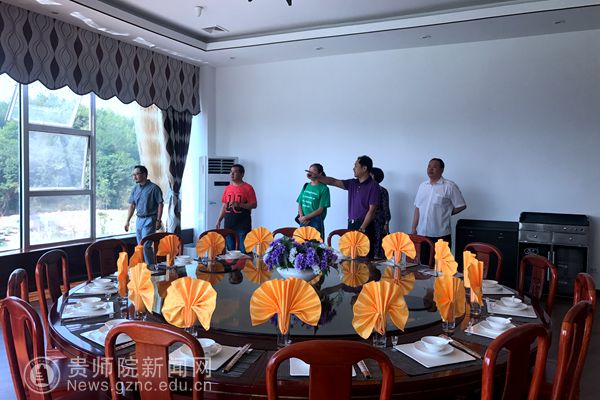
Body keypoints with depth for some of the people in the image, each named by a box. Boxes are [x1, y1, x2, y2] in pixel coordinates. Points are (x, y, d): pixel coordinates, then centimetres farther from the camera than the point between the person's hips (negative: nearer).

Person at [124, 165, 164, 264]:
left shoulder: (154, 188, -8)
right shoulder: (135, 188, 11)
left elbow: (160, 204, -8)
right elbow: (132, 206, 15)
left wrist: (158, 220, -13)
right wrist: (127, 221, 11)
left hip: (149, 220, -7)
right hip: (139, 219, 7)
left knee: (146, 246, -13)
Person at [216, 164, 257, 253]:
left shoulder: (248, 188, -4)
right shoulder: (227, 188, 12)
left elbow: (254, 205, -8)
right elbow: (224, 206, 16)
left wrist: (239, 204, -21)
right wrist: (219, 220, 9)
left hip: (243, 224, -5)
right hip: (229, 223, 5)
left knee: (243, 250, -5)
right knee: (230, 250, 10)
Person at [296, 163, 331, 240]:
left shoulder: (323, 188, -5)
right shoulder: (306, 186, 11)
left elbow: (321, 209, -9)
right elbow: (300, 204, 10)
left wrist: (306, 217, -12)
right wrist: (301, 217, -6)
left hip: (316, 222, -5)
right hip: (303, 222, 5)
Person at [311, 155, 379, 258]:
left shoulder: (373, 186, -10)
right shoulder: (352, 183, 11)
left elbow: (371, 210, -13)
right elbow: (333, 182, 12)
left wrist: (362, 229, -16)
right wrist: (316, 177, 2)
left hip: (365, 227, -7)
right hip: (351, 225, 7)